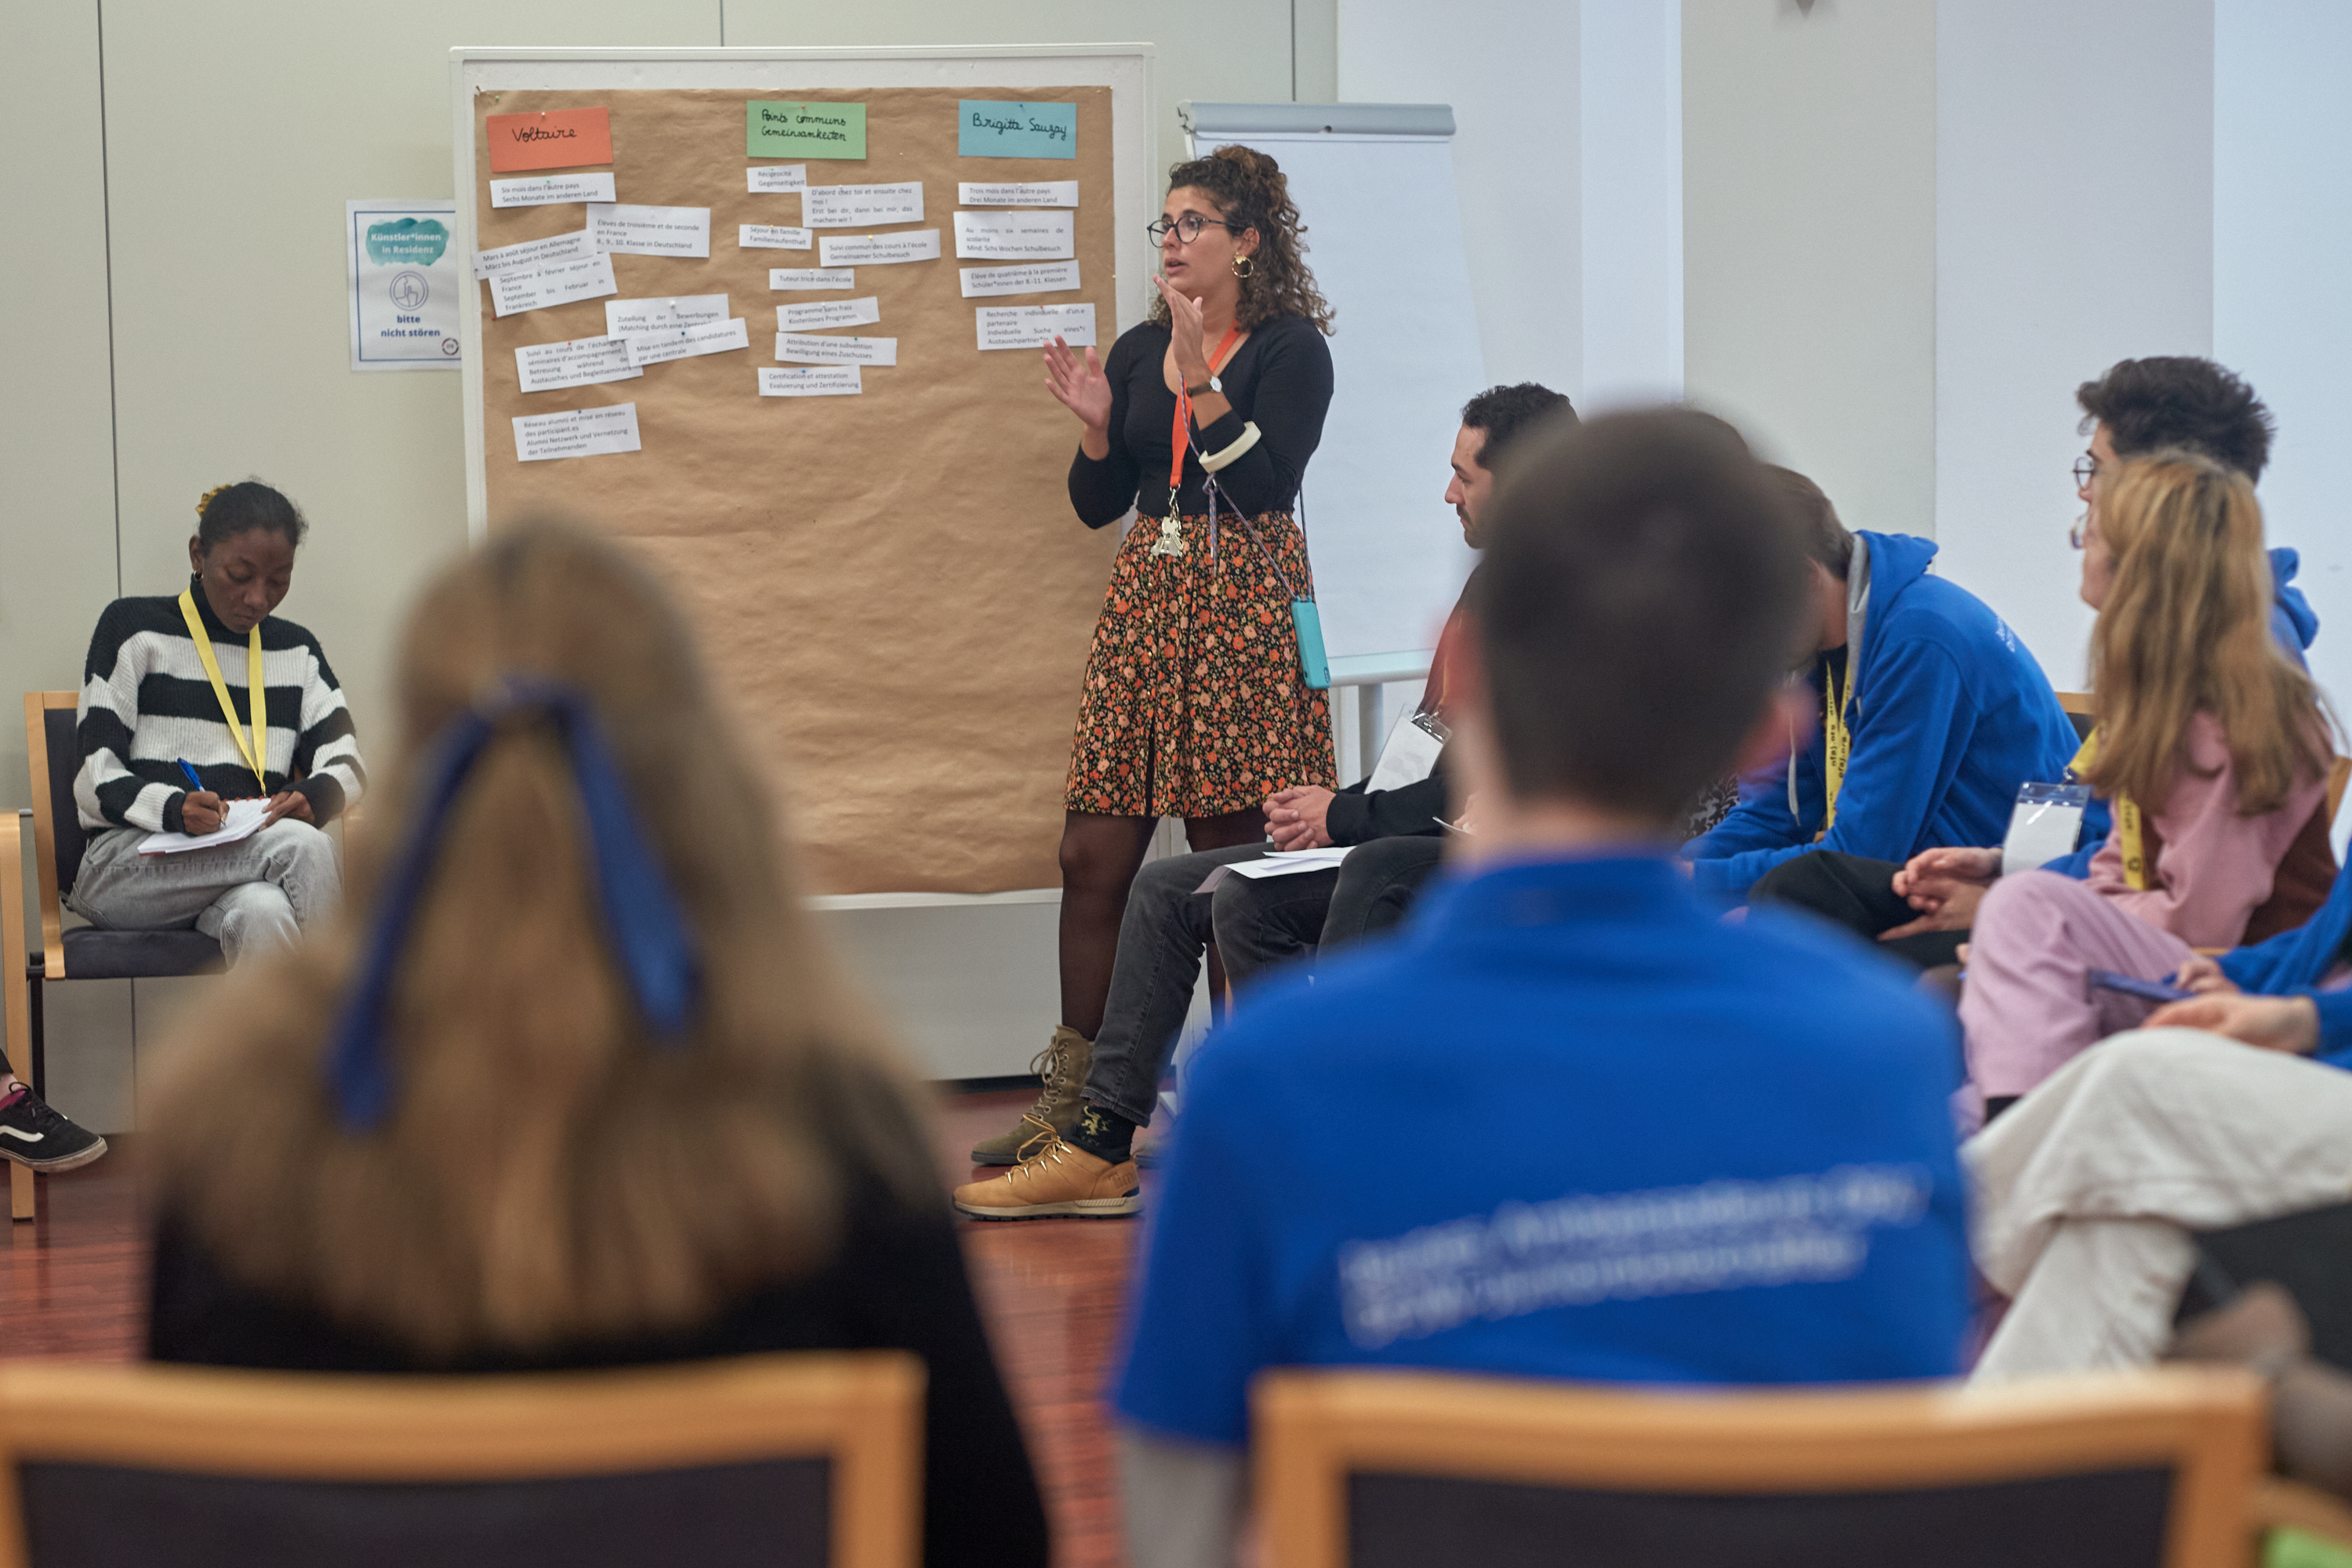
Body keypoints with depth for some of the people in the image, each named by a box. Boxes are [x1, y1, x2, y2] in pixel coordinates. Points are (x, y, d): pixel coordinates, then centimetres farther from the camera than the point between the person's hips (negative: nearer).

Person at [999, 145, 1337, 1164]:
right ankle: (1074, 1096, 7)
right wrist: (1095, 424, -2)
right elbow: (1097, 505, 15)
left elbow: (1266, 483, -15)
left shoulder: (1290, 347, -3)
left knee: (1236, 856, -3)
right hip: (1144, 601, 6)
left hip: (1243, 611, -6)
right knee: (1094, 857, 1)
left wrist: (1202, 383, -19)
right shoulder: (1137, 350, 13)